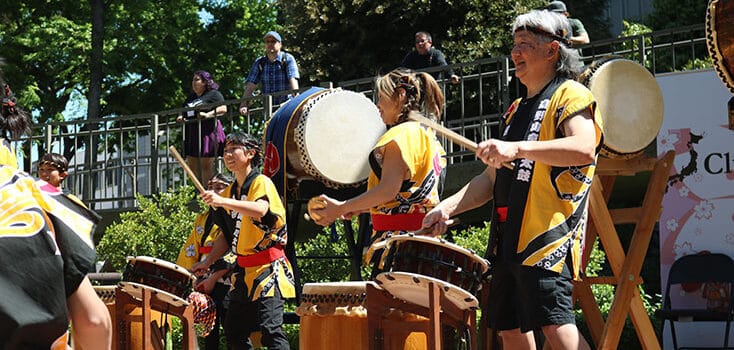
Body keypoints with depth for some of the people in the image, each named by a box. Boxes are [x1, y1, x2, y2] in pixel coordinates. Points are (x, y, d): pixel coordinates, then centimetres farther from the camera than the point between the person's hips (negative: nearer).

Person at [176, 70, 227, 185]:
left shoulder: (213, 94, 2)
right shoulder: (191, 97, 25)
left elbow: (223, 109, -9)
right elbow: (184, 111, 31)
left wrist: (208, 114, -21)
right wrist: (181, 117, 8)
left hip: (208, 132, -8)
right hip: (192, 134, 8)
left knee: (206, 164, -10)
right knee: (191, 165, 2)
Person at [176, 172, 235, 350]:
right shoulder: (202, 219, 19)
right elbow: (191, 250, 17)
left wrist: (213, 278, -17)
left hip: (225, 281, -7)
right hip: (205, 282, 7)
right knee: (208, 330, 8)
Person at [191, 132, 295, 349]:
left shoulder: (261, 182, -7)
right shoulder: (229, 193, 16)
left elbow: (261, 210, -29)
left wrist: (222, 202, -38)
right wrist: (207, 262, 10)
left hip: (268, 268, -8)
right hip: (243, 271, 9)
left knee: (270, 329, -18)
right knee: (233, 332, 9)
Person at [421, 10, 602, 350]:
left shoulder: (571, 96, -1)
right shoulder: (516, 110, 23)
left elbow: (584, 149, -22)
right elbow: (492, 178, 24)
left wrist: (517, 148, -31)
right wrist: (448, 207, 9)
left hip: (547, 236, -9)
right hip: (507, 240, 9)